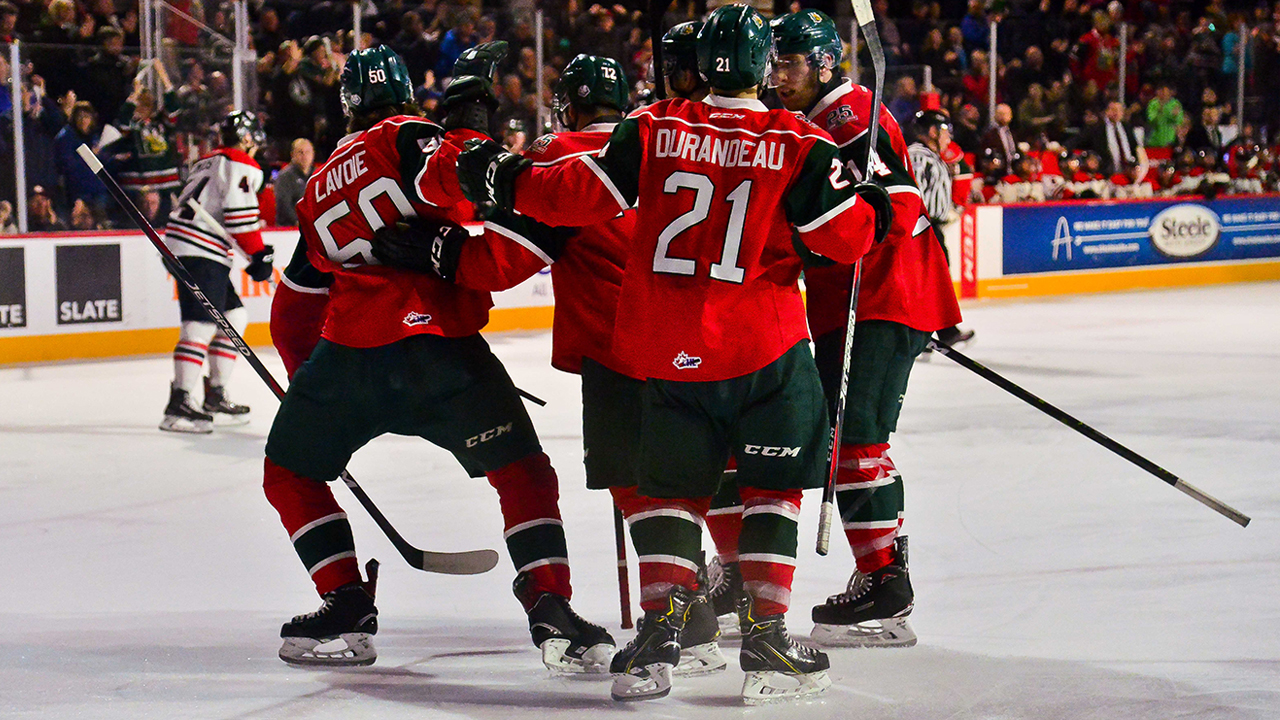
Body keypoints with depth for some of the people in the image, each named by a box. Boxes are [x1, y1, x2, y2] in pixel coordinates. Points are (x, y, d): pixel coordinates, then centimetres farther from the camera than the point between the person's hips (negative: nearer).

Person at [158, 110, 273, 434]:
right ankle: (178, 405, -26)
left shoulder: (206, 163, 26)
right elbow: (240, 213, -15)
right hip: (200, 252, -10)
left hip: (180, 246, 10)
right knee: (202, 324, -17)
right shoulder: (242, 165, -3)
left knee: (234, 316, 17)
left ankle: (215, 395, 19)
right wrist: (259, 254, -8)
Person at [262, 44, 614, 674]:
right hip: (437, 346, -4)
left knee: (289, 472, 23)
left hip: (348, 352, 4)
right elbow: (446, 176, -20)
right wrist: (468, 108, -7)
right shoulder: (407, 138, 5)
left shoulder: (320, 186, 24)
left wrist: (309, 386, 40)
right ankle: (549, 607, -8)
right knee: (522, 471, 5)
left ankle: (346, 605, 13)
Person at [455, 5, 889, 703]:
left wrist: (507, 180, 14)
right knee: (773, 485, 11)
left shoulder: (652, 129, 1)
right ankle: (765, 634, 4)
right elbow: (846, 236, -3)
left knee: (670, 485, 16)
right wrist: (875, 205, 19)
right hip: (763, 346, -2)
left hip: (664, 350, 2)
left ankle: (659, 627, 6)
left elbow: (581, 194, -1)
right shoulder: (799, 145, -4)